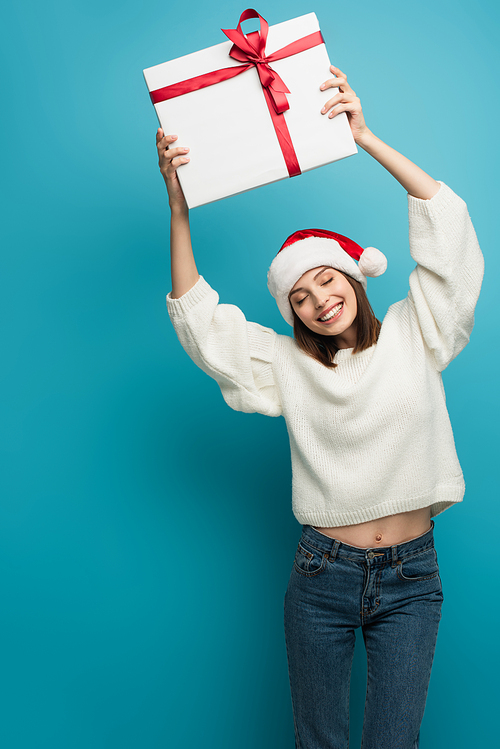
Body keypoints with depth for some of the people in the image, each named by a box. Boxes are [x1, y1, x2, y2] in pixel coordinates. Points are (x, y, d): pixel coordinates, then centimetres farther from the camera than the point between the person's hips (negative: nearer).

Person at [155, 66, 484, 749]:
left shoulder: (413, 335, 1)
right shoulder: (286, 364, 2)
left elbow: (447, 222, -5)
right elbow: (197, 316, -3)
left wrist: (365, 136, -8)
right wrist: (178, 205, -11)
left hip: (410, 574, 0)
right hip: (323, 573, 1)